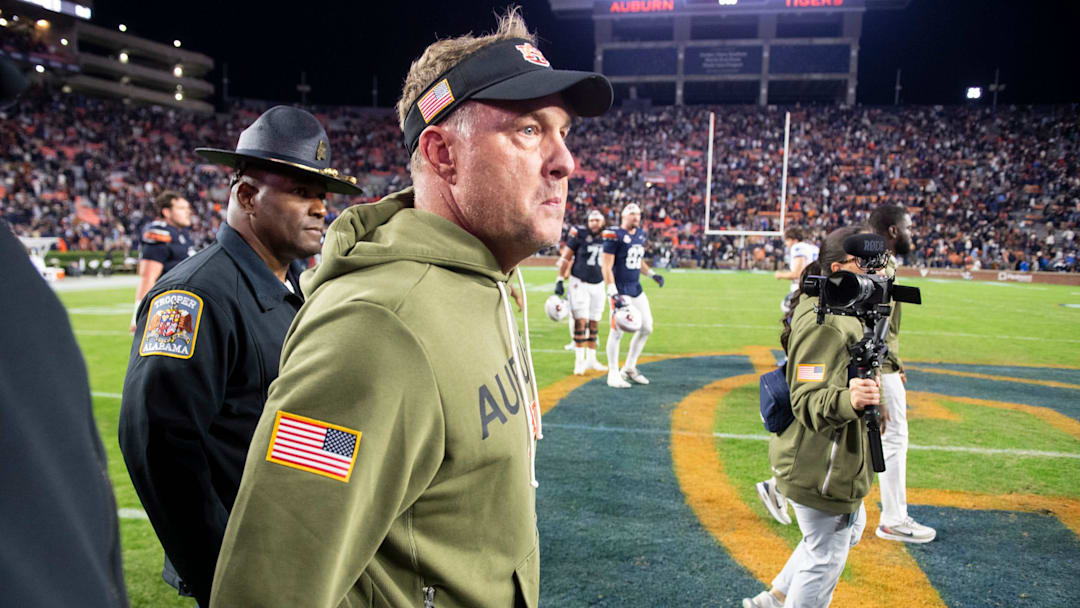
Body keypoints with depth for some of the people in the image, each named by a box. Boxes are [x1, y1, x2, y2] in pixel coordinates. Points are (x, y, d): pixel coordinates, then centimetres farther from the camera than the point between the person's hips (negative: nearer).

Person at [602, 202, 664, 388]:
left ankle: (629, 368, 25)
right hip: (620, 289, -8)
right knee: (617, 331, -6)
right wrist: (613, 294, -23)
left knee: (646, 328, 11)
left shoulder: (641, 234, 11)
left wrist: (652, 274, 11)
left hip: (636, 288, 8)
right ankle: (613, 374, 7)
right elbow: (606, 267, -16)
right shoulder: (614, 235, -13)